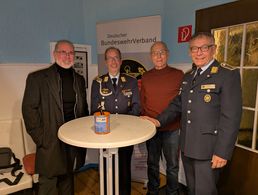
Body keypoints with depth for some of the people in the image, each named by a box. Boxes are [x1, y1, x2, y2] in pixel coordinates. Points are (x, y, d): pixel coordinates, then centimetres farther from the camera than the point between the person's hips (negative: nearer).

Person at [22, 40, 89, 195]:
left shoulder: (79, 79, 10)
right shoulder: (37, 78, -5)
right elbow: (29, 109, -6)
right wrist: (40, 138, -9)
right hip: (50, 142, -3)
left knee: (68, 179, 18)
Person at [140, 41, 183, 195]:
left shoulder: (178, 75, -3)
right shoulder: (146, 77, 5)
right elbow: (142, 102, 11)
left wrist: (182, 122, -5)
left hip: (172, 128, -2)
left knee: (173, 165, 12)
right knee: (152, 162, 17)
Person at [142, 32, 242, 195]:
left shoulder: (228, 75, -10)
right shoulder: (188, 77, 12)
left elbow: (231, 117, -15)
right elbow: (177, 104, 14)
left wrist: (222, 152, -17)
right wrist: (159, 121, 1)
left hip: (208, 149, -6)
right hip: (187, 147, 6)